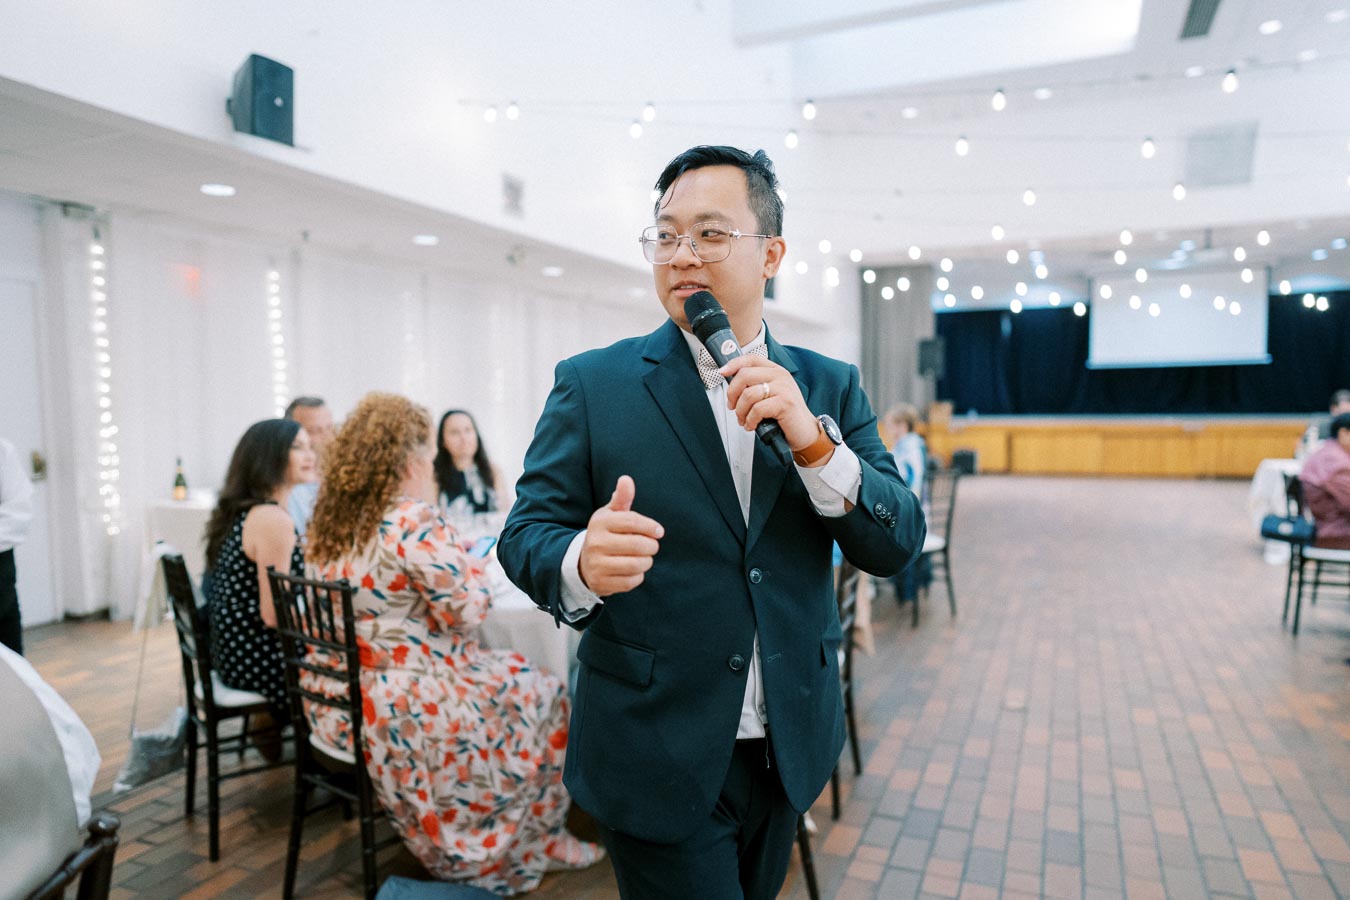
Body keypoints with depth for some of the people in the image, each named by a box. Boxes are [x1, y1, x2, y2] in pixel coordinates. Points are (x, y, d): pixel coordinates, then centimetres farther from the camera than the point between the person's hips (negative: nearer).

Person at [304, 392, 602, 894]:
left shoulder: (329, 521, 4)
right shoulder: (414, 520, -21)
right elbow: (466, 612, -18)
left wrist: (451, 561, 14)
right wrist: (473, 568, 1)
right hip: (402, 712, -9)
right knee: (539, 695, 10)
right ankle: (531, 844, 26)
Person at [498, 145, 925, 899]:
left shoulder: (831, 386, 0)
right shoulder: (593, 384, -7)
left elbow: (896, 547, -5)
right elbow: (526, 532, -7)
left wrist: (812, 441, -22)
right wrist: (582, 562, -30)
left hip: (791, 746, 4)